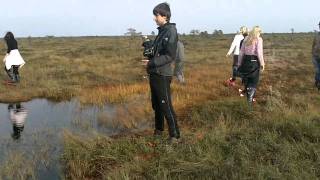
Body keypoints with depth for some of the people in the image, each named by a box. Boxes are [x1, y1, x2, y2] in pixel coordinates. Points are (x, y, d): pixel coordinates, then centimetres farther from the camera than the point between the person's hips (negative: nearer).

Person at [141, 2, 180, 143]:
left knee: (166, 106, -6)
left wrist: (151, 62, -21)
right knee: (156, 104, 18)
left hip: (163, 75, -9)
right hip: (154, 74, 9)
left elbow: (170, 56, -19)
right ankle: (158, 129, 33)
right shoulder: (161, 31, 14)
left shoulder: (171, 31, -12)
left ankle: (175, 136, 3)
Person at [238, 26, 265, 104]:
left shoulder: (246, 39, 8)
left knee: (246, 80, 16)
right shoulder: (259, 39, -5)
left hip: (246, 61, 5)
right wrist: (262, 63, -8)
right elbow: (259, 52, -14)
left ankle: (249, 98, 26)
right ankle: (250, 98, -10)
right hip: (254, 61, -4)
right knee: (254, 81, 5)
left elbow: (241, 52, 8)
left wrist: (239, 64, 14)